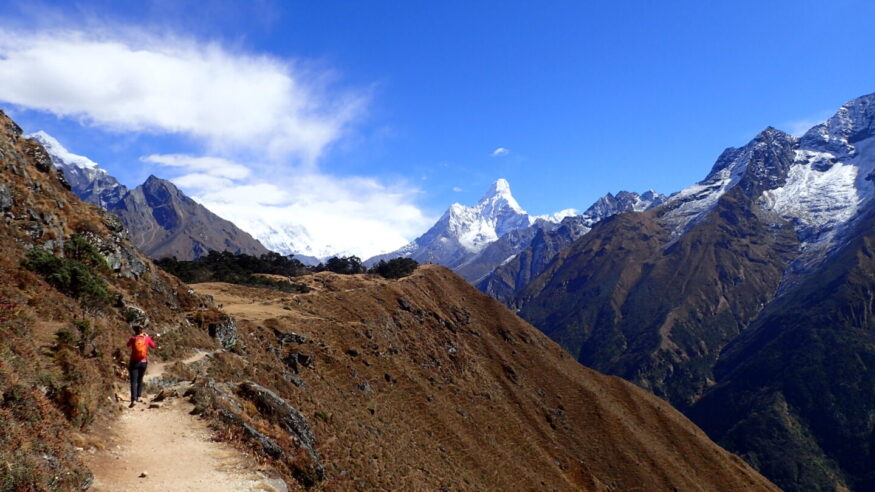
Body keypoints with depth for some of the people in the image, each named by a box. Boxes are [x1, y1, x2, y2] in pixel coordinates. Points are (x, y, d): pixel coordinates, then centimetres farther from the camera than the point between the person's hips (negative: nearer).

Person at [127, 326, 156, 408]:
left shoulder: (133, 338, -4)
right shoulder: (147, 338, -2)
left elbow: (128, 345, 16)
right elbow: (153, 346, 15)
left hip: (134, 362, -2)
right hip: (143, 362, 2)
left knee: (134, 381, -6)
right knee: (140, 380, 20)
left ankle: (134, 399, -20)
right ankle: (138, 397, 27)